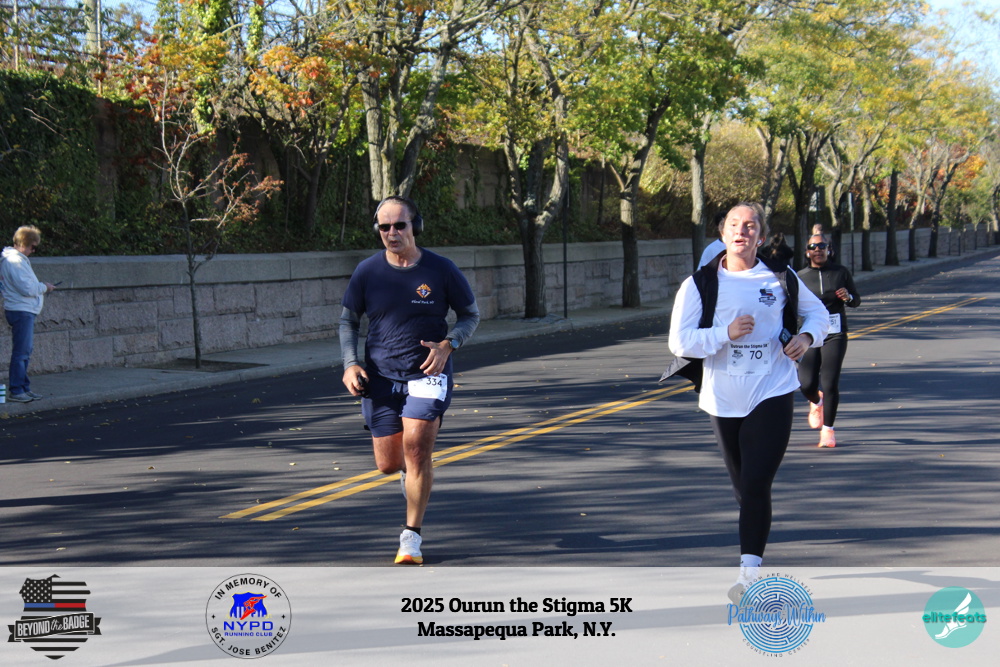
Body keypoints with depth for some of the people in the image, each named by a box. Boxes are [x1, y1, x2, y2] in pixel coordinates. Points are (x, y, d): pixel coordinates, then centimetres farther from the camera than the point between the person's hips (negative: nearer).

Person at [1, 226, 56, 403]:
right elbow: (27, 289, -21)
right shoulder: (15, 261, -17)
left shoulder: (18, 259, 16)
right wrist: (44, 287, -7)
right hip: (21, 311, -11)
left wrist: (40, 287, 11)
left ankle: (23, 388, 20)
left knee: (26, 350, 14)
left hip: (24, 311, 11)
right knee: (21, 352, -7)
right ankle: (15, 391, -4)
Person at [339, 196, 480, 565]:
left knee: (416, 448, -17)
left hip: (428, 373, -2)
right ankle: (410, 469, 43)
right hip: (380, 378, 2)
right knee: (388, 463, 3)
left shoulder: (441, 269, -4)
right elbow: (349, 321, 12)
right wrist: (350, 363, -4)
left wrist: (448, 344, -11)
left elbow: (471, 314, 7)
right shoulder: (367, 271, 0)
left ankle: (411, 536, -3)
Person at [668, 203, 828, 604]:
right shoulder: (700, 283, 0)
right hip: (723, 400, 2)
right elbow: (679, 342, -8)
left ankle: (749, 573, -9)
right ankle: (752, 564, 31)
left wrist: (807, 337, -2)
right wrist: (726, 333, -21)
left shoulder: (780, 279, 3)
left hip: (773, 394, -1)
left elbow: (817, 311, 19)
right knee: (742, 486, 12)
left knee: (756, 485, -12)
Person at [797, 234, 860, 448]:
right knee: (807, 384, -9)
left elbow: (856, 301, 12)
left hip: (835, 335, -1)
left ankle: (828, 430, 9)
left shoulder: (841, 273, 4)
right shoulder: (800, 277, 4)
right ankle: (816, 403, 30)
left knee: (830, 384, -10)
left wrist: (848, 297, -10)